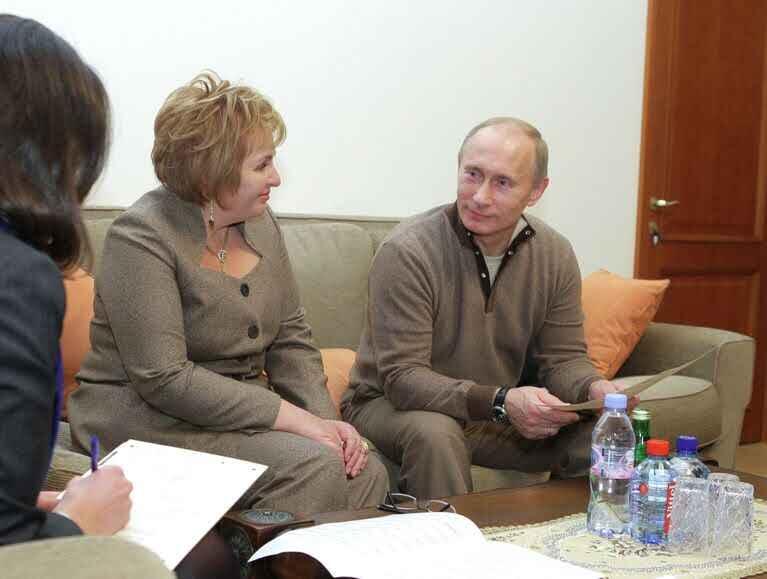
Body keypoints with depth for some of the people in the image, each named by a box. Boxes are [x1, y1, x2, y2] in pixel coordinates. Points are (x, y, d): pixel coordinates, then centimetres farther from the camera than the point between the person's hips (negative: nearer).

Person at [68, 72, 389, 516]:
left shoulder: (260, 223, 6)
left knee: (367, 473, -15)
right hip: (147, 417, -6)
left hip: (245, 410, 7)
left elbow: (292, 339, 10)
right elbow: (164, 379, -22)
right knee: (313, 466, -25)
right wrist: (296, 419, -22)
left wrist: (324, 418, -8)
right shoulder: (141, 238, -16)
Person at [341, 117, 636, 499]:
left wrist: (594, 389, -22)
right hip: (391, 406, -4)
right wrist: (500, 402, -37)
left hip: (502, 412, 5)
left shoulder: (555, 256, -3)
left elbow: (562, 357, 3)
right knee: (435, 433, -37)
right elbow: (402, 376, -25)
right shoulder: (406, 252, -22)